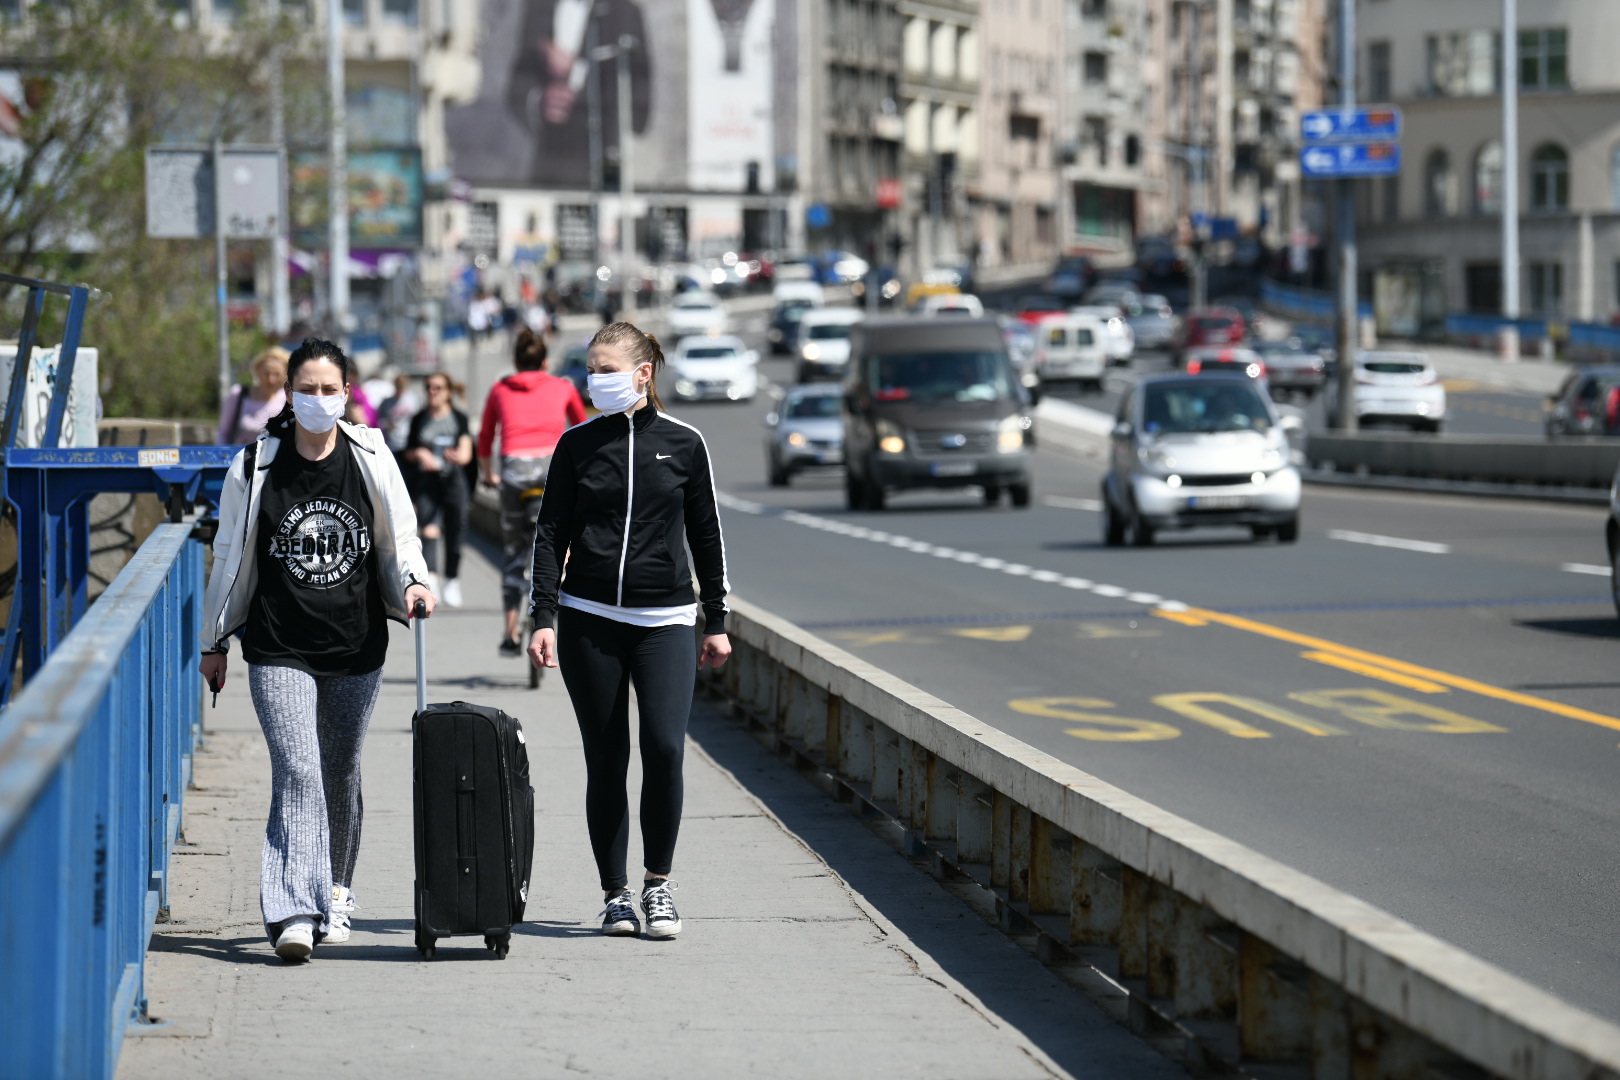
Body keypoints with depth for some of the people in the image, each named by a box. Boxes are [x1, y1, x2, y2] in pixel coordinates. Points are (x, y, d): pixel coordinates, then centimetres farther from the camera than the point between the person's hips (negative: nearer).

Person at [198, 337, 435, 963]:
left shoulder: (371, 460, 1)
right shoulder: (256, 466, -1)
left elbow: (399, 536, 7)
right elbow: (232, 557, 8)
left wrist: (412, 582, -15)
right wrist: (216, 642, 12)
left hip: (356, 650, 2)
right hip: (279, 651, -2)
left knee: (340, 774, 15)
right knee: (297, 772, -14)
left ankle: (334, 895, 35)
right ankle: (294, 914, -19)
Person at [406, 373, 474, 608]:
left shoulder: (459, 418, 1)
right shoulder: (419, 419, 7)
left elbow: (466, 454, -7)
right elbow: (409, 452, 14)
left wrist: (458, 455, -31)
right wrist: (419, 454, -9)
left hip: (453, 481, -1)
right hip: (427, 480, 1)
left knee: (453, 533, 6)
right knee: (429, 530, -16)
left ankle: (452, 581, 24)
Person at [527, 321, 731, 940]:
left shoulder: (683, 444, 4)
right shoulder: (578, 444, 4)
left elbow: (706, 536, 11)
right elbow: (552, 533, 4)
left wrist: (716, 622, 10)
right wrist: (544, 619, -4)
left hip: (664, 620, 0)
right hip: (589, 620, 1)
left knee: (664, 748, -14)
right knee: (606, 762, 1)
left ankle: (657, 884, 3)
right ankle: (615, 894, 11)